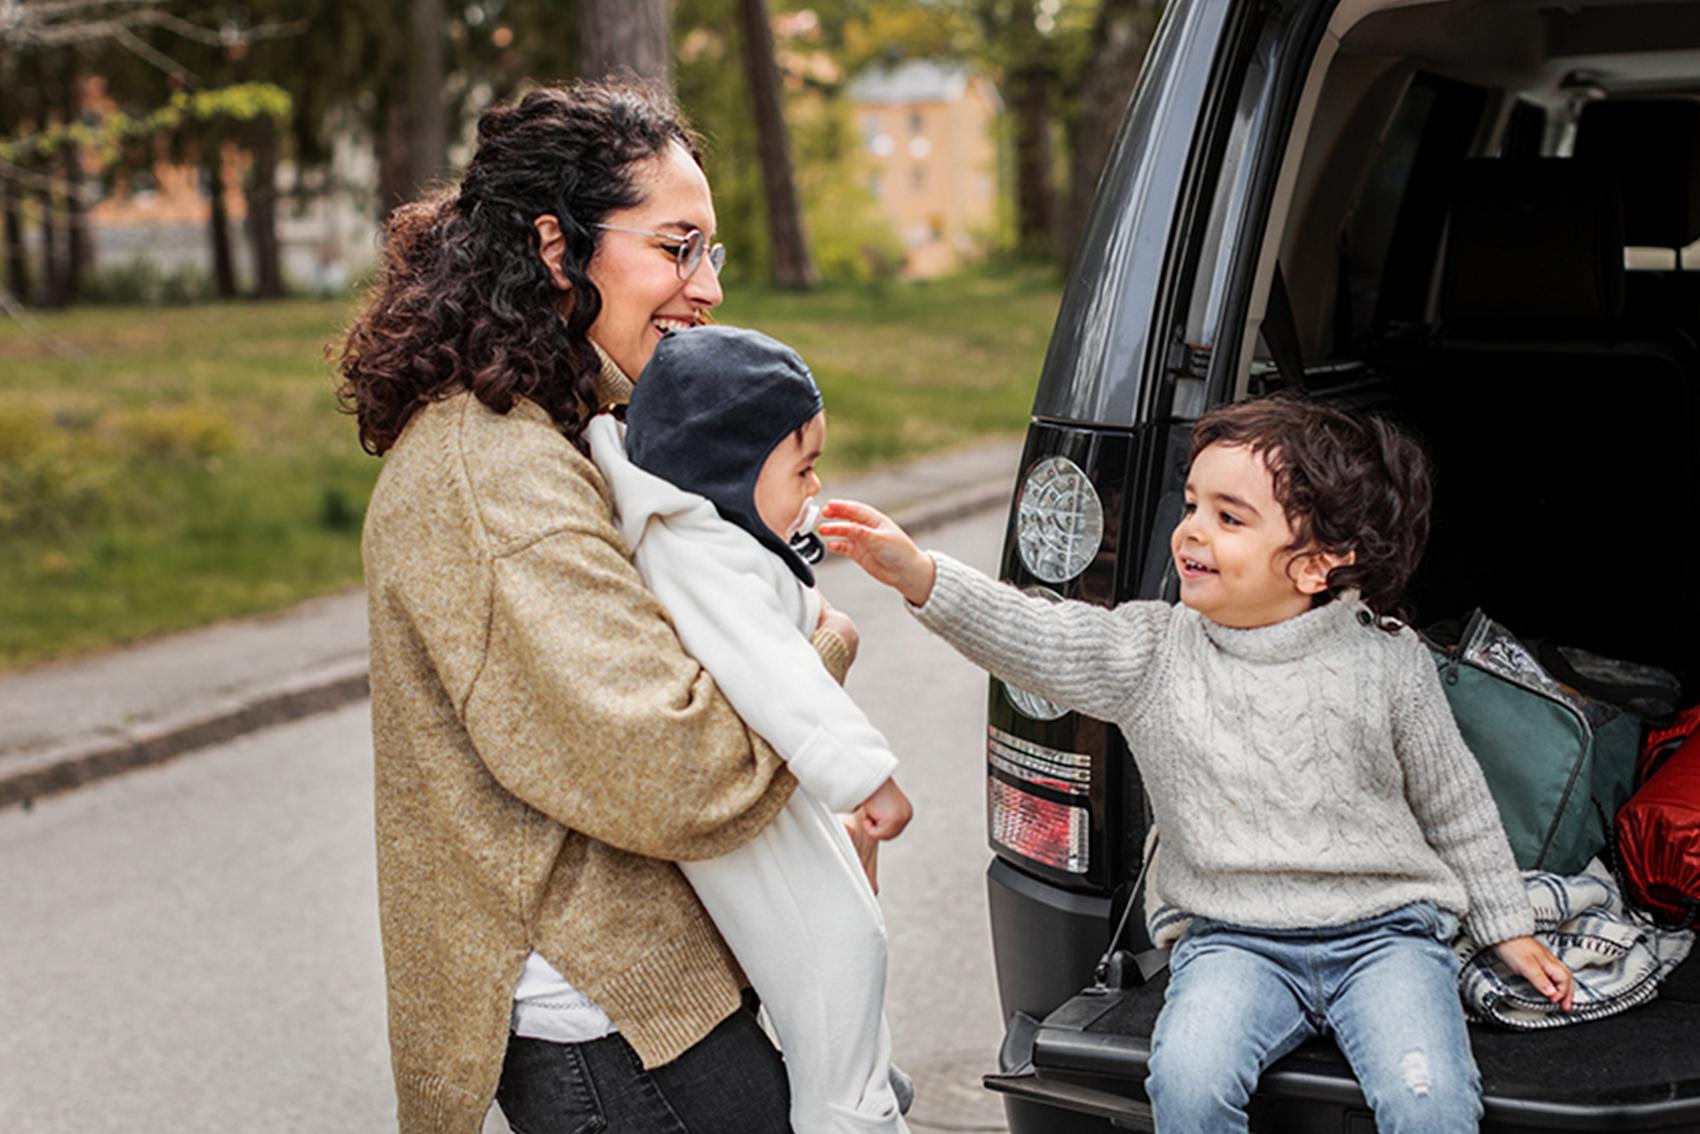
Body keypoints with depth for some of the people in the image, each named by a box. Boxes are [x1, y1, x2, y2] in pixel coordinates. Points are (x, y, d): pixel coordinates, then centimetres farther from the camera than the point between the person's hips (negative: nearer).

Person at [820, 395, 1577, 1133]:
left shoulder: (1388, 662, -1)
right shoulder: (1153, 656, -1)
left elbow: (1456, 804, 10)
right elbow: (1037, 640, -16)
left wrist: (1508, 929, 16)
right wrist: (920, 576, -31)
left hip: (1382, 929, 0)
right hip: (1232, 938, 1)